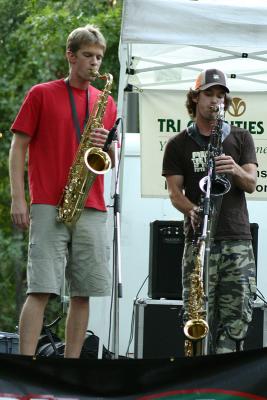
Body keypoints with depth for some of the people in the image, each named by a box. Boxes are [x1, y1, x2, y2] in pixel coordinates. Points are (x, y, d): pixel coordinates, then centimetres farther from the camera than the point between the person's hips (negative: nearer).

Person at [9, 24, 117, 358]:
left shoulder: (106, 103, 16)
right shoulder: (41, 95, 5)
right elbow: (18, 147, 2)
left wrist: (105, 146, -5)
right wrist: (17, 199, -7)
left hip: (92, 209, 4)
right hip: (48, 206, -4)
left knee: (84, 293, 1)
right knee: (41, 290, -12)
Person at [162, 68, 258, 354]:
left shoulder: (240, 139, 14)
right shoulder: (178, 145, 11)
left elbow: (251, 184, 4)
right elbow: (174, 191, 4)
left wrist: (236, 170, -19)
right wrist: (192, 210, -18)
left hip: (238, 239, 1)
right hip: (199, 238, -1)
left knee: (238, 315, -7)